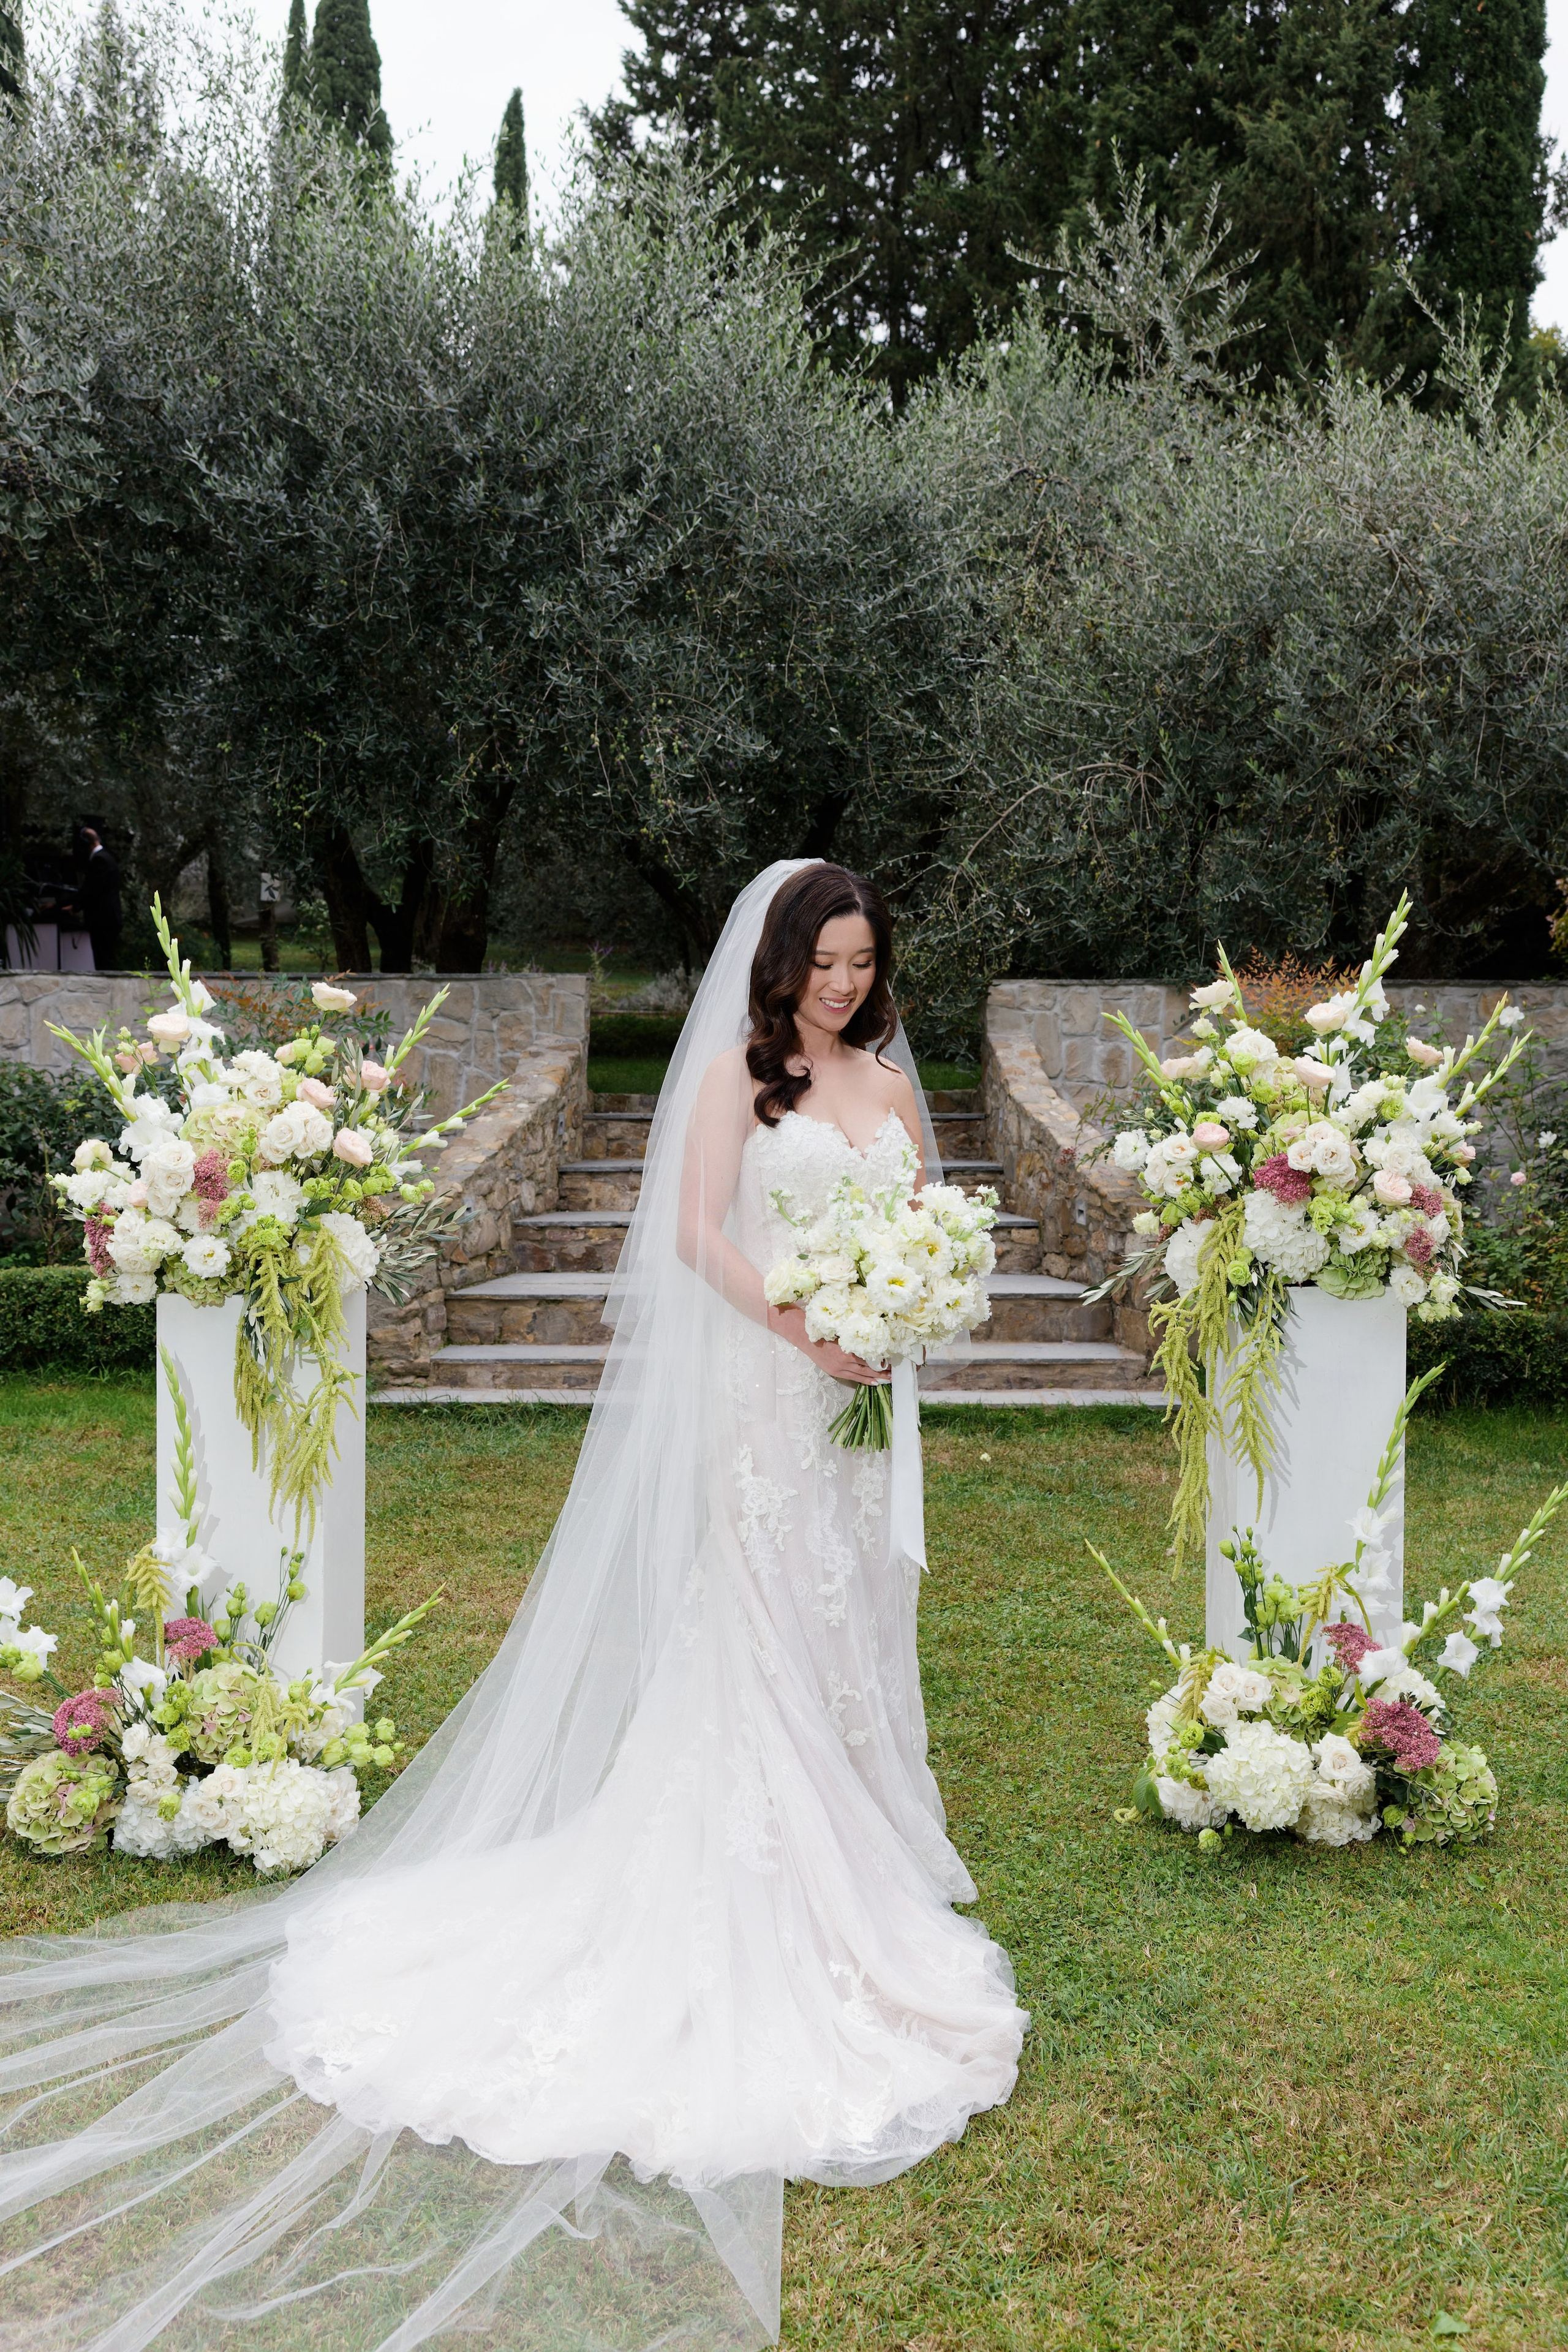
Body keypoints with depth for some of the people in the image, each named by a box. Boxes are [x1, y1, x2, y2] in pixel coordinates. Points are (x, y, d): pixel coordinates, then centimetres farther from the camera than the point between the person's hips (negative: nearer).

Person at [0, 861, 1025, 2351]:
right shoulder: (739, 1072, -2)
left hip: (863, 1393, 6)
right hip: (760, 1388, -5)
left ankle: (853, 1869, 25)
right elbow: (699, 1231, -10)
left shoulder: (891, 1086, 13)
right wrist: (805, 1331, -18)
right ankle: (760, 1907, 7)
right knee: (756, 1641, -2)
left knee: (849, 1637, 12)